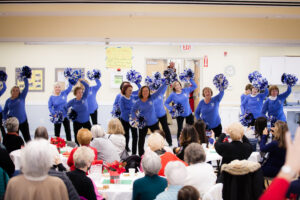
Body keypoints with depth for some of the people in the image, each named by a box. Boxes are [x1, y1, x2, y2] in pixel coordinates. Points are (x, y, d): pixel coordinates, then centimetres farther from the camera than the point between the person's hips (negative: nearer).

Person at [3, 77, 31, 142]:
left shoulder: (22, 97, 0)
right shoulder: (8, 100, 6)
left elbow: (26, 86, -6)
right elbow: (4, 112, 16)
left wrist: (24, 77, -10)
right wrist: (5, 119, 3)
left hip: (23, 121, -1)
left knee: (27, 138, 2)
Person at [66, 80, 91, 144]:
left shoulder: (84, 98, -6)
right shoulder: (72, 101, -7)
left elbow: (87, 87, -13)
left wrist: (80, 80, -19)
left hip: (86, 121, 1)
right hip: (77, 122, -1)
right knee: (77, 137, 7)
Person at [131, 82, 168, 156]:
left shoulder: (152, 98, -7)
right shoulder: (138, 102, -8)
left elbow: (160, 90, -15)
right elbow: (133, 110, 5)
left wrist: (166, 82, -24)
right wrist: (134, 118, -12)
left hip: (153, 122, 1)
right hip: (142, 123, 0)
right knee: (141, 139, 9)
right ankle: (141, 155, 22)